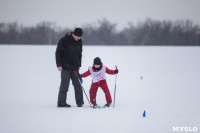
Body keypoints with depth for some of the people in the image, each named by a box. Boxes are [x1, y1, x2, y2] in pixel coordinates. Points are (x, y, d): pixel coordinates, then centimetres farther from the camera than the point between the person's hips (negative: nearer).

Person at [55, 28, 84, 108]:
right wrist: (59, 65, -12)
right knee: (64, 84, -6)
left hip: (74, 67, 5)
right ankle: (61, 103, 0)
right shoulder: (64, 40, -12)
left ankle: (79, 102, 9)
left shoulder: (79, 41, 7)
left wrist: (79, 65, 15)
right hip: (65, 67, -5)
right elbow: (58, 52, -9)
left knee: (77, 84, 2)